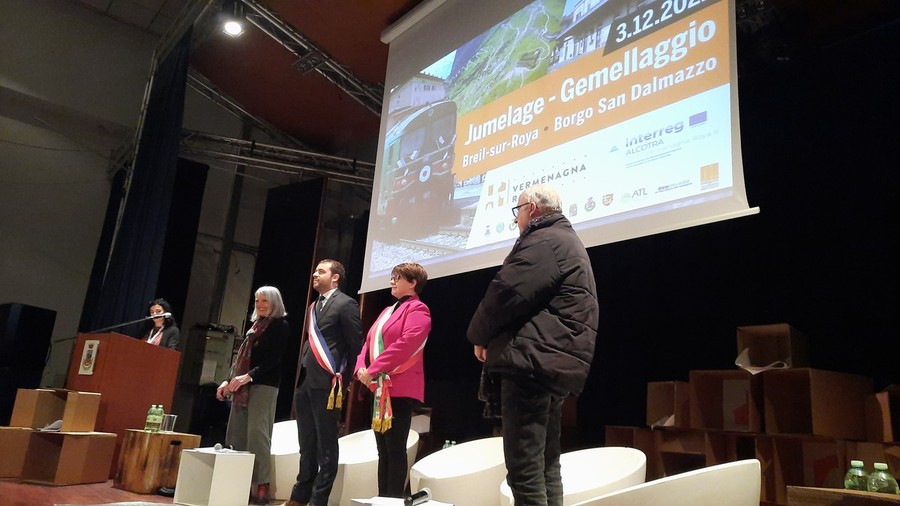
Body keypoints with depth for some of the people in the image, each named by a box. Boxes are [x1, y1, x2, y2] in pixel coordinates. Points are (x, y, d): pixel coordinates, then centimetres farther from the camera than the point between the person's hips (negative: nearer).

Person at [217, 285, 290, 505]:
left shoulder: (280, 326, -2)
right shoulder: (255, 325, 20)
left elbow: (273, 359, -13)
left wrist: (248, 376, -23)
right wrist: (229, 380, 11)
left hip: (264, 385, -8)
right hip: (242, 386, 8)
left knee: (257, 433, -12)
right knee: (236, 434, 4)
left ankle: (262, 485, -9)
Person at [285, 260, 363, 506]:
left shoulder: (346, 304, -6)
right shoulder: (314, 306, 19)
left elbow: (356, 345, -9)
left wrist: (343, 379, -9)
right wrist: (302, 375, 14)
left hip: (327, 384, -8)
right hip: (305, 383, 8)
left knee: (326, 446, 1)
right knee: (307, 444, 15)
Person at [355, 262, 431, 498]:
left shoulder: (417, 309, -6)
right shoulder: (388, 311, 22)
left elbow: (405, 345, -20)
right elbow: (369, 342, 18)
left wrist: (373, 369, -19)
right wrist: (361, 367, -2)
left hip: (400, 388, -9)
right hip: (380, 388, 9)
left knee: (395, 448, -6)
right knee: (383, 449, 10)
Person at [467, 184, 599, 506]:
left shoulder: (544, 241, -7)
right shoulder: (570, 243, 27)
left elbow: (507, 292, -17)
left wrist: (481, 335, 0)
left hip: (533, 361, -11)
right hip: (556, 363, 11)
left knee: (525, 468, -10)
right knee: (546, 465, 14)